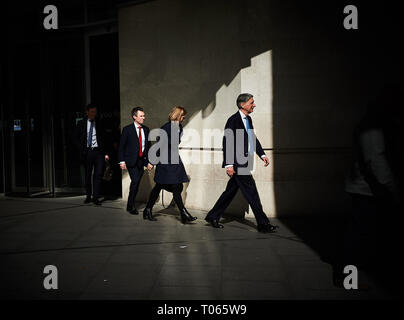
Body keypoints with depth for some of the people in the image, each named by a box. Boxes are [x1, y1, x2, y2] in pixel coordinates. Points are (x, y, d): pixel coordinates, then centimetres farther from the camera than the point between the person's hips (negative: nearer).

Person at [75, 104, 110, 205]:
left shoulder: (100, 123, 6)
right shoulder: (81, 123, 7)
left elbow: (104, 139, 6)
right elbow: (77, 139, 10)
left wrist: (106, 153, -1)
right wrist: (82, 150, -3)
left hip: (98, 151, -1)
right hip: (87, 151, 1)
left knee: (98, 174, -5)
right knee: (87, 175, 8)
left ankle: (95, 197, 2)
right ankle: (88, 196, 20)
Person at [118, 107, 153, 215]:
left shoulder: (146, 130, 11)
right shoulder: (127, 129, -2)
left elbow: (148, 147, 14)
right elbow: (121, 146, -2)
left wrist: (149, 161, 9)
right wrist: (122, 161, -9)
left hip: (142, 161, 4)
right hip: (131, 161, -4)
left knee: (136, 183, 6)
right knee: (135, 181, -14)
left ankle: (131, 205, 21)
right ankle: (130, 206, 1)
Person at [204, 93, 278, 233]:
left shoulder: (248, 119, 16)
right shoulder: (233, 120, -13)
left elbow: (254, 138, 23)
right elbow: (227, 143, -17)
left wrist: (262, 154, 12)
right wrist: (228, 165, -21)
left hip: (243, 163, 9)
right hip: (237, 163, -9)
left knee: (230, 191, 14)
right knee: (251, 192, -4)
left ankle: (213, 216, 26)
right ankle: (263, 224, 5)